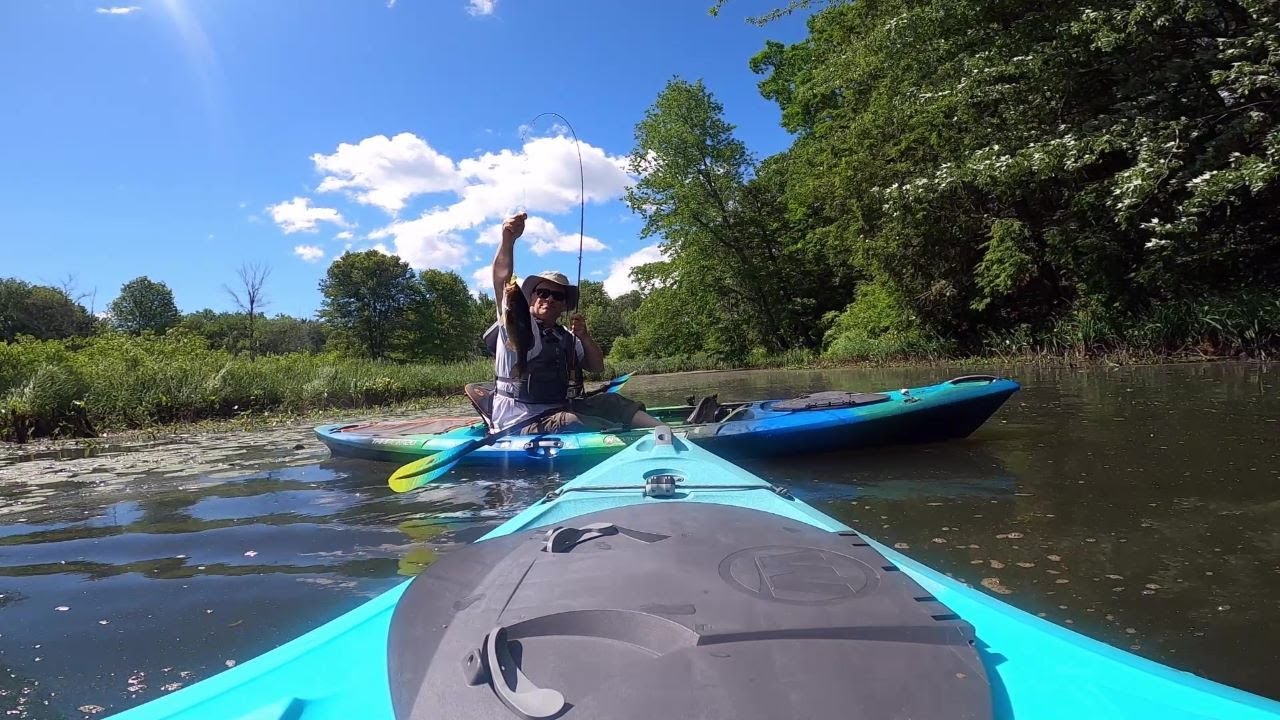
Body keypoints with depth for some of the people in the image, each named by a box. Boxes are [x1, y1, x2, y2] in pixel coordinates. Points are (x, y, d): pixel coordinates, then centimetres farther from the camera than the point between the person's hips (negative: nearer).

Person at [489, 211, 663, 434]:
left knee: (609, 402, -10)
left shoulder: (567, 338, 18)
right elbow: (501, 280, -20)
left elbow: (597, 367, 15)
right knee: (572, 423, -32)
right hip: (520, 425, -7)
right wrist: (508, 240, -36)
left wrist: (585, 338, -4)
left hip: (559, 412, 7)